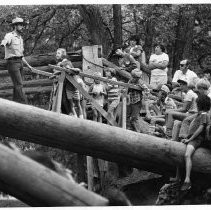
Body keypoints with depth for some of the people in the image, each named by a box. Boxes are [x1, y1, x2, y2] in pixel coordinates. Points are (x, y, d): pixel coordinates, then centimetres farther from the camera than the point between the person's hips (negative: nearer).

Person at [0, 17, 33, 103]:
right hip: (12, 62, -8)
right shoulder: (10, 36, -7)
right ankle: (24, 105, -20)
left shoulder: (20, 38, 19)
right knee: (19, 84, -15)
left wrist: (28, 65, 28)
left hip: (20, 62, 9)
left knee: (17, 86, 6)